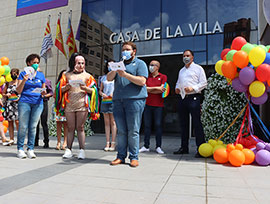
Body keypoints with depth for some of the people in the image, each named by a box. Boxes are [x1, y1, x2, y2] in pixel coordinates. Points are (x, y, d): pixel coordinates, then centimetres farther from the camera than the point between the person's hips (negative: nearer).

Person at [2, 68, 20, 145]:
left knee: (17, 121, -12)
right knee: (10, 121, 3)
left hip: (17, 104, -4)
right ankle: (11, 139, 7)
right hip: (9, 104, 4)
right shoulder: (8, 84, 13)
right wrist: (6, 95, -1)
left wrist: (19, 98, -13)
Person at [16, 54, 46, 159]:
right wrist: (24, 80, -14)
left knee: (33, 126, 2)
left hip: (38, 103, 2)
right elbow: (18, 91, 1)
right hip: (25, 102, -2)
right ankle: (20, 149, 7)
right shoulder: (23, 74, 7)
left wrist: (43, 93, -4)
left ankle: (30, 149, 8)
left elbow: (43, 90, 19)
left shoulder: (41, 75, 15)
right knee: (23, 126, -3)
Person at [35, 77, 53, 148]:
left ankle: (46, 142, 0)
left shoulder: (47, 81, 4)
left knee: (44, 123, -5)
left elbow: (51, 92, 3)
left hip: (43, 102, -3)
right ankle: (36, 141, 17)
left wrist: (44, 96, -13)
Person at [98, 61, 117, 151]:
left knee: (113, 122, -6)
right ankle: (107, 143, 7)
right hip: (104, 101, 4)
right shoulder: (103, 77, 17)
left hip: (113, 101, -4)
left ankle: (113, 143, -2)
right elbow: (100, 90, 19)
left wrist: (114, 93, -13)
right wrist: (102, 94, -3)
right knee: (106, 122, 4)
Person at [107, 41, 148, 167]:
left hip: (135, 100, -5)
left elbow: (142, 81, -7)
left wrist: (125, 74, -12)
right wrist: (115, 70, -6)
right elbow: (109, 78, 13)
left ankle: (134, 157, 4)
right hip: (118, 100, 5)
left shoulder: (140, 64, 8)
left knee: (133, 131, -4)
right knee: (121, 131, 5)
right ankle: (121, 156, 12)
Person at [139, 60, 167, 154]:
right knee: (147, 125, 4)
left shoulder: (163, 77, 5)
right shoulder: (147, 77, 14)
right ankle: (146, 146, 11)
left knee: (158, 125, 0)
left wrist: (149, 90, -3)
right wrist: (156, 88, -7)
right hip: (148, 104, 3)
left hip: (158, 105, -3)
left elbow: (162, 90, -7)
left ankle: (158, 147, 8)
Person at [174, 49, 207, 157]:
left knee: (197, 123, -9)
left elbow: (204, 83, -3)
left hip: (193, 97, -6)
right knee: (183, 123, 9)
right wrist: (177, 88, 9)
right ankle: (184, 147, 18)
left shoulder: (198, 68, 5)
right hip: (183, 98, 7)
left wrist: (193, 88, -16)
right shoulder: (181, 70, 24)